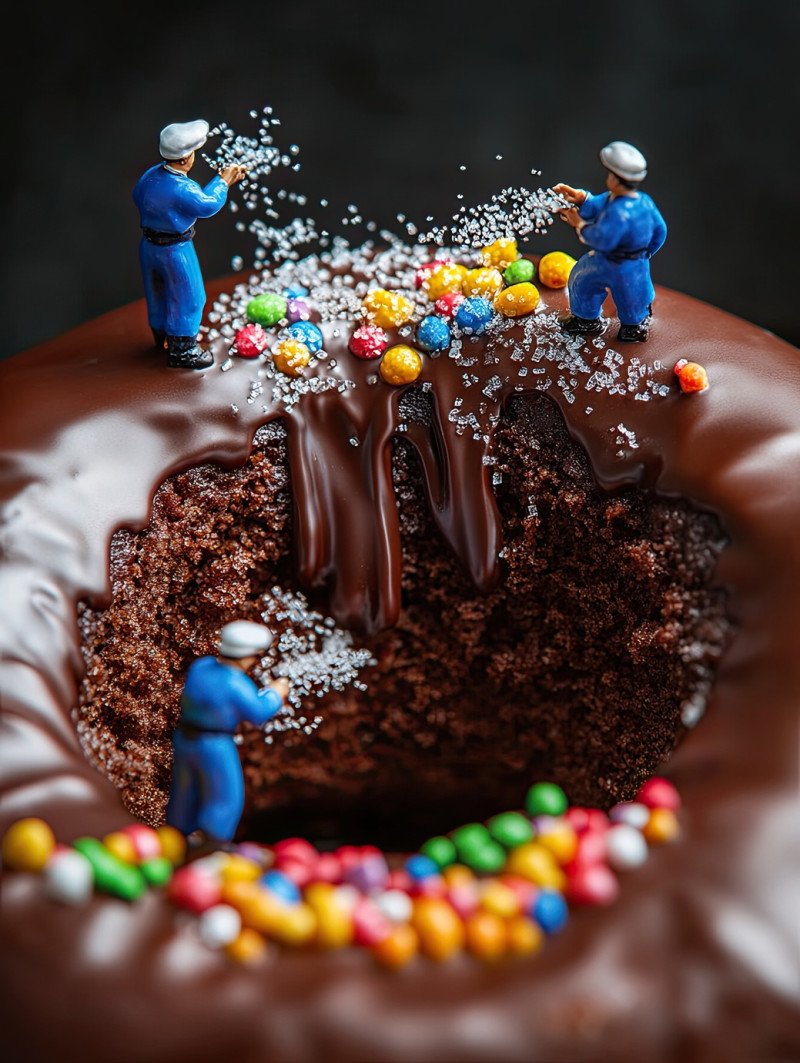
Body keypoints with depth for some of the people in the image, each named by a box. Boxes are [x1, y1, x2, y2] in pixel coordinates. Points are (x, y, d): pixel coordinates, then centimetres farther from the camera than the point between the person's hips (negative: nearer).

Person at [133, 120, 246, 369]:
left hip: (149, 244, 8)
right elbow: (208, 205, -16)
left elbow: (138, 197, 10)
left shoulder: (150, 175, -9)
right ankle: (181, 351, 24)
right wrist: (223, 181, -1)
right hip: (175, 252, -8)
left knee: (158, 292, 26)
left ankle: (162, 336, 48)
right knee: (186, 298, 11)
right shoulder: (182, 190, -32)